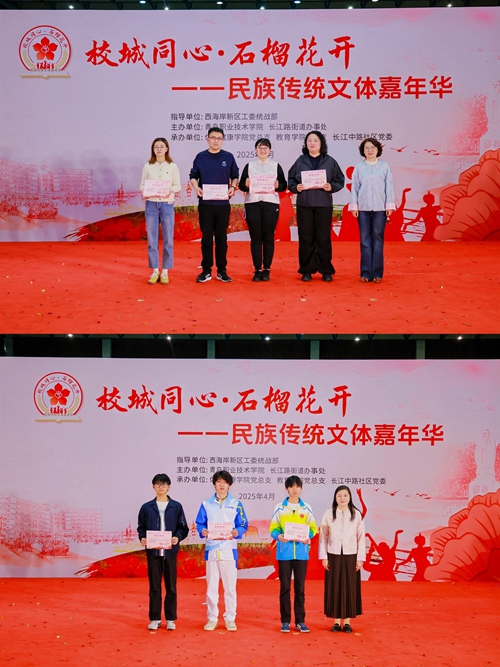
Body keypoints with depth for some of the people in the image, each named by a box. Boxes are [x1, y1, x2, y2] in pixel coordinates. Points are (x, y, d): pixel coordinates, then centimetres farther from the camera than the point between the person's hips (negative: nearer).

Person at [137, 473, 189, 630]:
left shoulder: (176, 507, 5)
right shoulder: (146, 507, 7)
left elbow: (183, 527, 5)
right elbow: (141, 527, 10)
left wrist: (178, 537, -14)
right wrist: (142, 538, -9)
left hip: (170, 551, 0)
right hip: (153, 552, 1)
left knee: (171, 586, 3)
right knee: (154, 586, 5)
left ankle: (171, 619, 11)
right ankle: (155, 619, 12)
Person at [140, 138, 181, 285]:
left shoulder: (173, 166, 3)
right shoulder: (147, 166, 6)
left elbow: (178, 186, 3)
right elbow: (142, 185, 7)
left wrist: (170, 189, -16)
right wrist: (146, 191, -14)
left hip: (167, 204, -1)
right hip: (151, 204, 1)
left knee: (168, 239, 1)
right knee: (152, 239, 2)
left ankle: (165, 272, 10)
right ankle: (155, 271, 10)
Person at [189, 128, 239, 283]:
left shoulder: (228, 157, 5)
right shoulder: (200, 157, 5)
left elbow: (234, 176, 11)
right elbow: (193, 176, 10)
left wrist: (233, 187, -8)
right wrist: (196, 187, -9)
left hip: (223, 203, 0)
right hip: (205, 203, 0)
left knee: (221, 237, 4)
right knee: (206, 237, 3)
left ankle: (221, 270, 10)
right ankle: (206, 270, 8)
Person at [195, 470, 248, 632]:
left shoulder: (236, 504, 6)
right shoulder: (206, 504, 8)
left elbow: (243, 525, 5)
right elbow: (199, 523, 9)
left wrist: (237, 532, -14)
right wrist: (202, 531, -12)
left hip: (229, 549, -1)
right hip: (211, 549, 1)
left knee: (230, 586, 1)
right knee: (211, 586, 3)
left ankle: (230, 618, 9)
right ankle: (212, 618, 12)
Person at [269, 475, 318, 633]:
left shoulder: (306, 508, 6)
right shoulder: (280, 508, 3)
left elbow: (313, 528, 7)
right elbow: (273, 528, 3)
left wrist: (307, 536, -14)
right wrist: (278, 536, -19)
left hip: (301, 552, 1)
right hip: (284, 552, -1)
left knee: (300, 587, 5)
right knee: (285, 587, 3)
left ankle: (300, 621, 11)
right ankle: (285, 621, 9)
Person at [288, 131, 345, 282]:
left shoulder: (330, 161, 7)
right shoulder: (300, 161, 9)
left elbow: (340, 180, 7)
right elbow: (291, 180, 10)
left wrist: (331, 187, -11)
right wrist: (296, 187, -10)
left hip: (324, 205, -1)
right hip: (304, 204, 1)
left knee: (324, 238, 0)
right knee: (305, 238, 1)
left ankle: (326, 271, 9)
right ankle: (307, 271, 8)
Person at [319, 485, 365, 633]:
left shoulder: (357, 515, 3)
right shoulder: (328, 514, 2)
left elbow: (361, 537, 2)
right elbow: (323, 537, 3)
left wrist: (360, 558, -2)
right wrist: (323, 557, -2)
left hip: (350, 556, 0)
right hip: (333, 555, 0)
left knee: (350, 587, 2)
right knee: (334, 587, 1)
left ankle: (347, 622, 8)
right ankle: (336, 621, 8)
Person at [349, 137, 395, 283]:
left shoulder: (384, 166, 6)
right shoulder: (359, 167, 6)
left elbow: (389, 187, 5)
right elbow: (354, 187, 6)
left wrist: (389, 206, 1)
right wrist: (354, 206, 1)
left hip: (380, 208, 0)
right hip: (363, 208, 0)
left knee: (378, 239, 1)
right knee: (365, 240, 1)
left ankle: (377, 273, 4)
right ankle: (366, 273, 4)